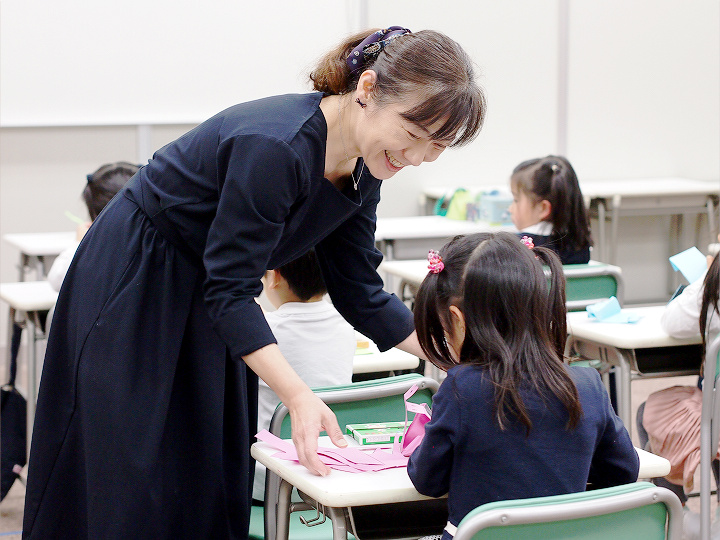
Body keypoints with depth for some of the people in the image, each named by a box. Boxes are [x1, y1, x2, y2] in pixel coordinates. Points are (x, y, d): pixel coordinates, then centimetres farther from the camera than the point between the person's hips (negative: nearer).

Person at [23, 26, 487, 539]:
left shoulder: (363, 169, -7)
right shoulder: (275, 146, -33)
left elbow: (359, 291, 1)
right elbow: (229, 290, -31)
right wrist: (298, 396, -38)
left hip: (207, 302, 8)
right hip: (133, 290, -8)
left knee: (217, 476, 8)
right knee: (135, 486, -5)